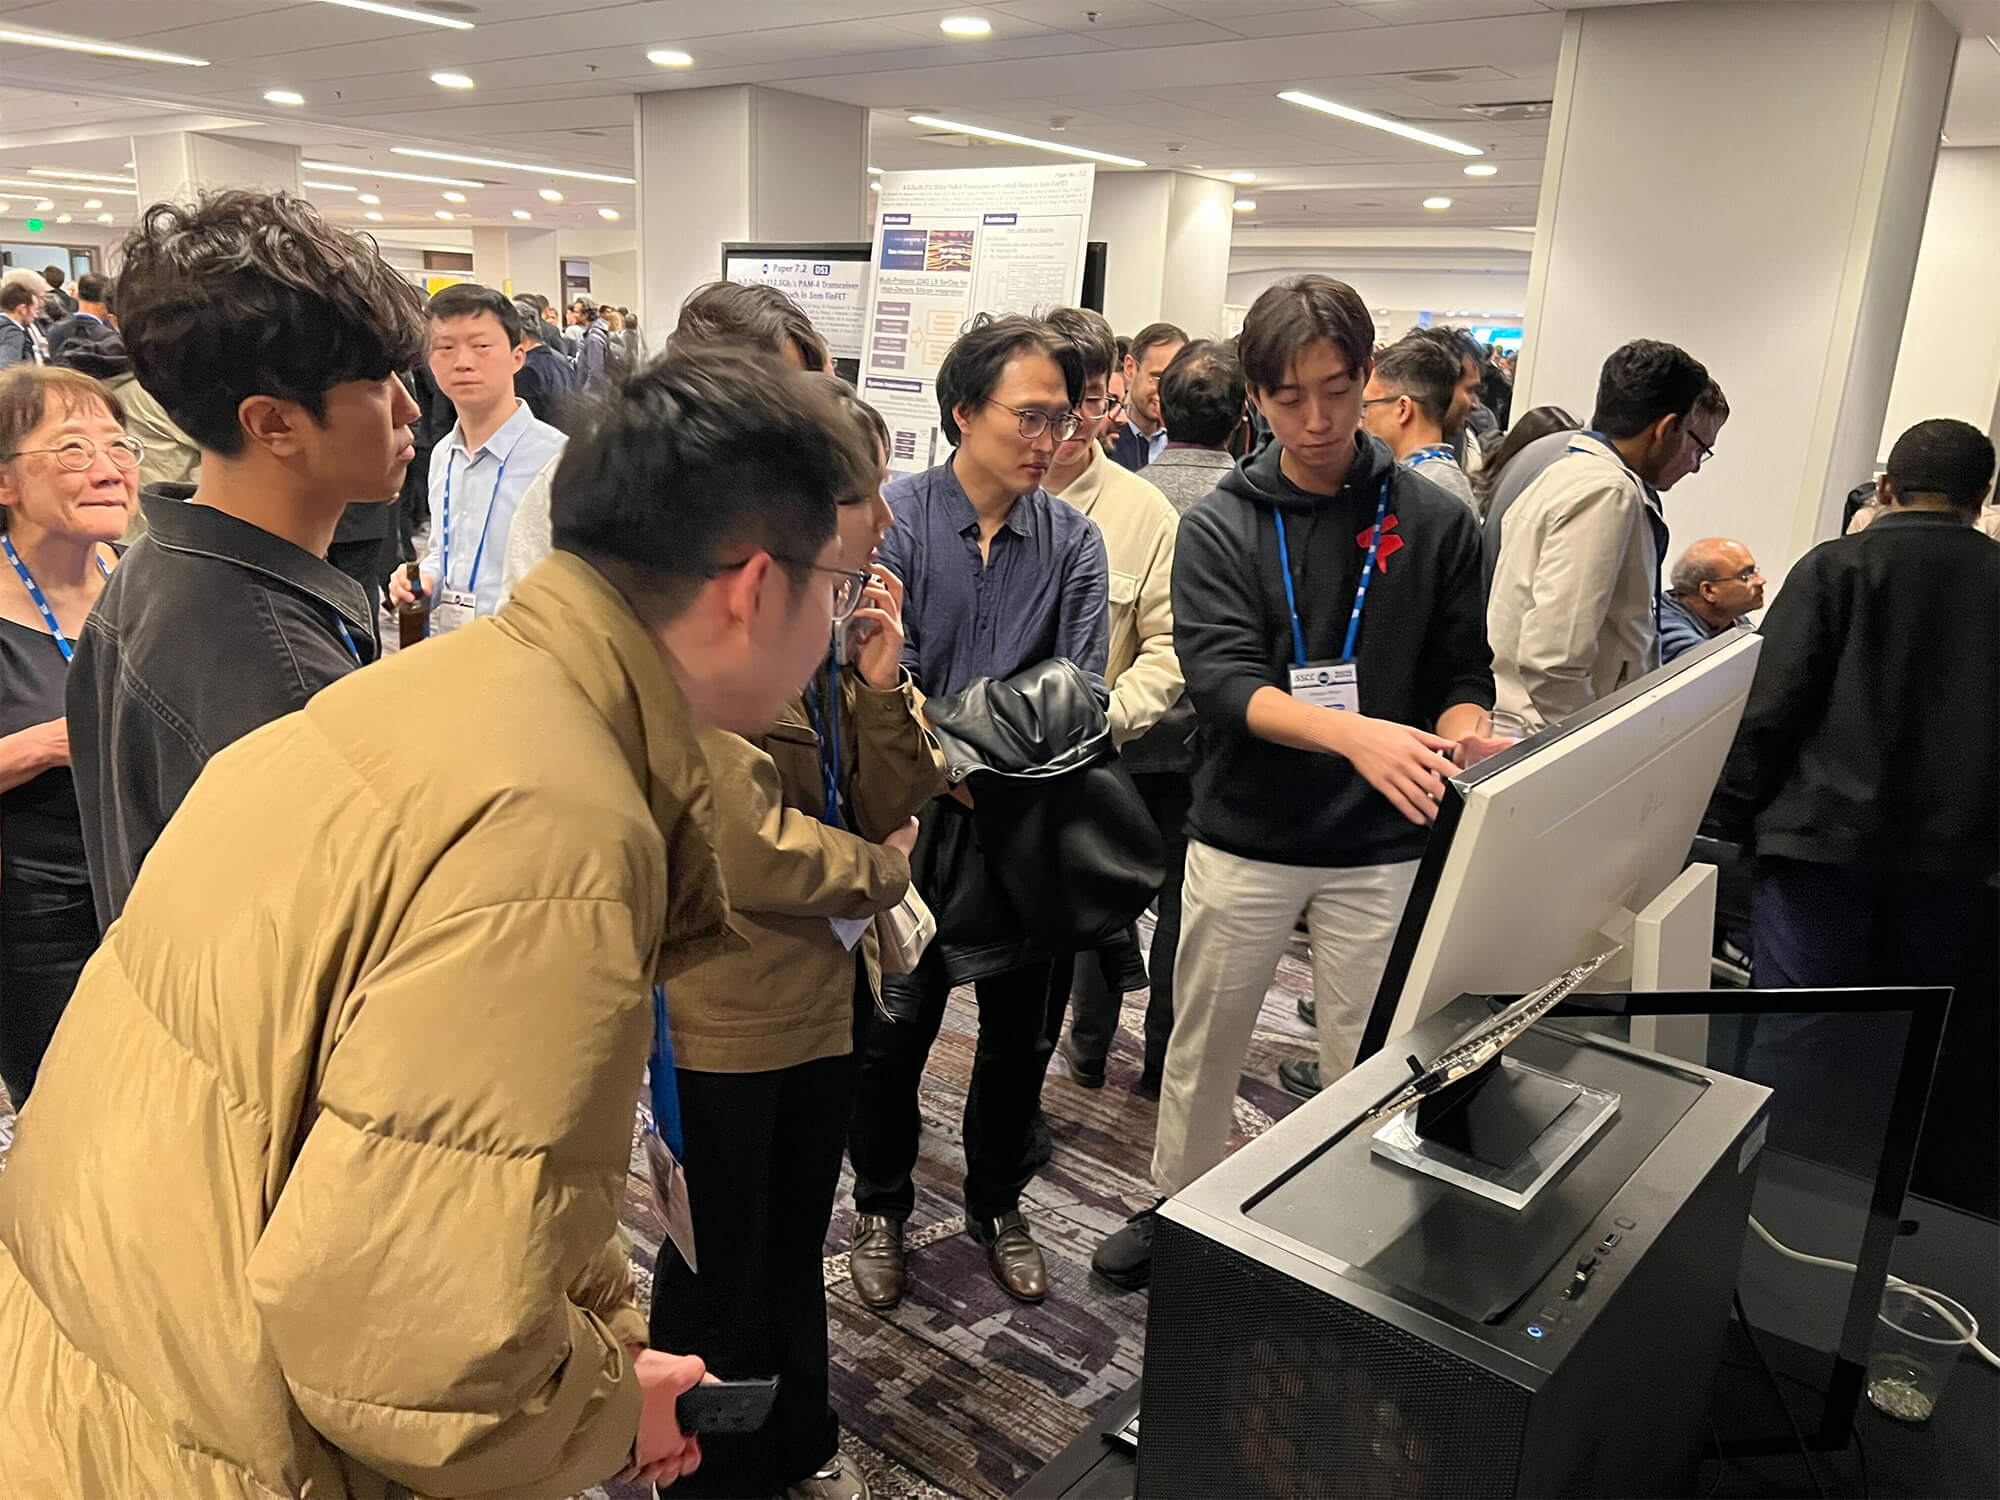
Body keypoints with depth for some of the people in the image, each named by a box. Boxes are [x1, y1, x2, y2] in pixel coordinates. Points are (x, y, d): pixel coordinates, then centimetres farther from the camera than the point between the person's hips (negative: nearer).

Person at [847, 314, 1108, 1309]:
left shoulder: (1073, 542, 1)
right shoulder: (896, 519, -8)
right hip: (916, 816, -2)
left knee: (1019, 1031, 15)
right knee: (893, 1028, 8)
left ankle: (997, 1206, 37)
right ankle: (881, 1206, 33)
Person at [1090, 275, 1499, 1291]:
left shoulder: (1435, 522, 1)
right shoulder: (1219, 528, -2)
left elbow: (1462, 674, 6)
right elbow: (1223, 682, -15)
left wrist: (1461, 735, -19)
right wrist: (1354, 732, -33)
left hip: (1383, 846, 0)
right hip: (1244, 836, 0)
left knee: (1364, 1060, 11)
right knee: (1204, 1043, 15)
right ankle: (1177, 1207, 37)